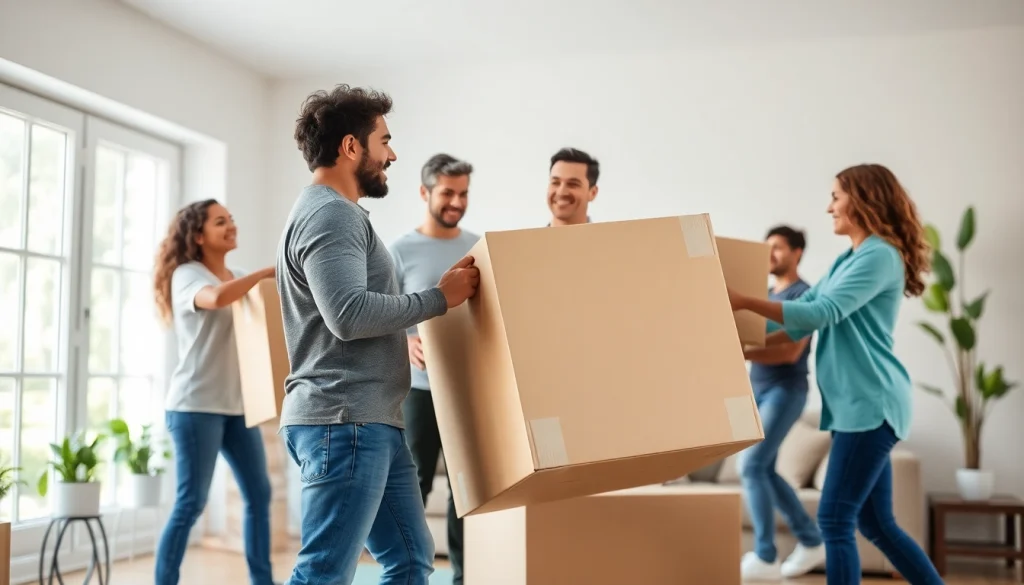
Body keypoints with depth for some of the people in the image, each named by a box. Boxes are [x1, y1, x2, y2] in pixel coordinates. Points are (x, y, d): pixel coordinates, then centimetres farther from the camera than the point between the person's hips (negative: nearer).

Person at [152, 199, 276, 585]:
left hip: (236, 404, 7)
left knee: (259, 494, 8)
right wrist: (268, 272, -22)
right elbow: (216, 298, -30)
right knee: (191, 503, -5)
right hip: (196, 405, -7)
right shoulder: (187, 275, -7)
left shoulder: (240, 279, 15)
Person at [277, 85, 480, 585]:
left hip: (369, 422, 11)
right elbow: (349, 314, -24)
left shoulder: (338, 215, 22)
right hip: (343, 422, -11)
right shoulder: (329, 214, -12)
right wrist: (439, 298, -14)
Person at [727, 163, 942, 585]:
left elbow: (821, 314, -19)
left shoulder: (880, 255, -11)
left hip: (871, 403, -10)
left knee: (835, 520, -8)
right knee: (876, 523, 13)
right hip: (857, 403, 10)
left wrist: (745, 302, -19)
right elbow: (805, 315, 18)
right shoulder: (849, 259, 18)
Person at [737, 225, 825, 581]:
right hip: (758, 389, 8)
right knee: (764, 470, 9)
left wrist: (740, 354, -27)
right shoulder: (766, 294, 17)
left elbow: (790, 351, -19)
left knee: (751, 466, -14)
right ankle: (812, 541, 22)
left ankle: (765, 559, -9)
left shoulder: (803, 294, -8)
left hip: (785, 390, -8)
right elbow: (755, 337, 16)